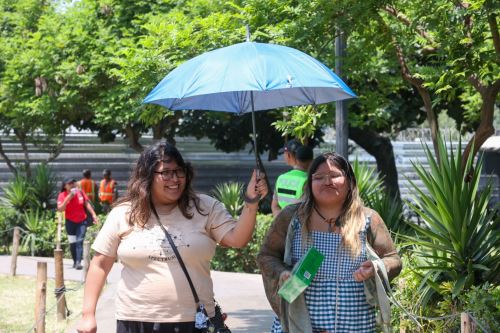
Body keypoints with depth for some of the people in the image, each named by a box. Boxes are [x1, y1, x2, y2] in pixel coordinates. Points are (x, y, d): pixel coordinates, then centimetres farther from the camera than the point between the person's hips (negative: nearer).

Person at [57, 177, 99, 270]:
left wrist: (94, 215, 3)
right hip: (70, 222, 0)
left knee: (79, 241, -12)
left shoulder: (80, 192, -2)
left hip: (82, 221, 0)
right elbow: (60, 209, -18)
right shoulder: (62, 195, -7)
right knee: (72, 243, 6)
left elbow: (87, 204, 7)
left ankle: (78, 262, -20)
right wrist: (68, 198, -24)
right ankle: (75, 262, 20)